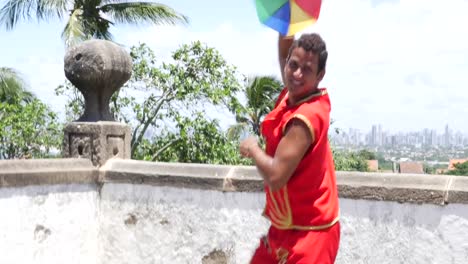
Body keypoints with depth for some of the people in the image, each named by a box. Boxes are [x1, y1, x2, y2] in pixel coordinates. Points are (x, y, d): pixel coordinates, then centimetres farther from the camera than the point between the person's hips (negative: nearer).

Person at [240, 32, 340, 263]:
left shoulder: (306, 117, -26)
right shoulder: (293, 96, -1)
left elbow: (276, 177, -30)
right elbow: (283, 54, 15)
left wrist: (252, 148, -13)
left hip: (308, 233, -9)